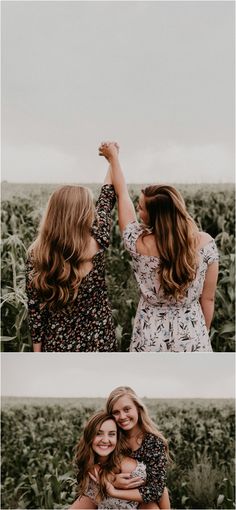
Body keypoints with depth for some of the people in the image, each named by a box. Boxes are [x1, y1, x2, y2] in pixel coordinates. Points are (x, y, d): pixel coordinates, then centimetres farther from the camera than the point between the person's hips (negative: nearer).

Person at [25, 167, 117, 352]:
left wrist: (38, 350, 6)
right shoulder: (96, 245, -17)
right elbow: (107, 198, -1)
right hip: (98, 343, -1)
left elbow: (35, 312, -5)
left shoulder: (37, 255, -12)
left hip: (57, 344, 2)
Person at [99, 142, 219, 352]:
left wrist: (113, 157, 13)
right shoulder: (205, 243, -15)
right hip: (192, 338, 1)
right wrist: (202, 335, 12)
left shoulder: (139, 243, -17)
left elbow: (122, 194, -1)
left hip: (151, 340, 0)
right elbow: (208, 299, -5)